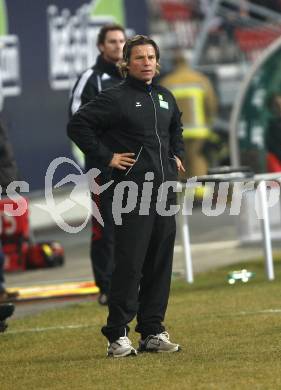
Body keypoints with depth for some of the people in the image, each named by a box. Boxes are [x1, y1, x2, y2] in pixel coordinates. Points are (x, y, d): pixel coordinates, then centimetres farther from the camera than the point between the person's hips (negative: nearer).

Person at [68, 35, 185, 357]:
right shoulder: (115, 98, -6)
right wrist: (106, 156, -10)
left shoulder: (165, 98, 15)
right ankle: (117, 334, -4)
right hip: (131, 190, -7)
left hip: (165, 189, 7)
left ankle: (153, 331, 14)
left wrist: (176, 155, 20)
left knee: (161, 264, 7)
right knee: (129, 264, -8)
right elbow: (77, 126, -9)